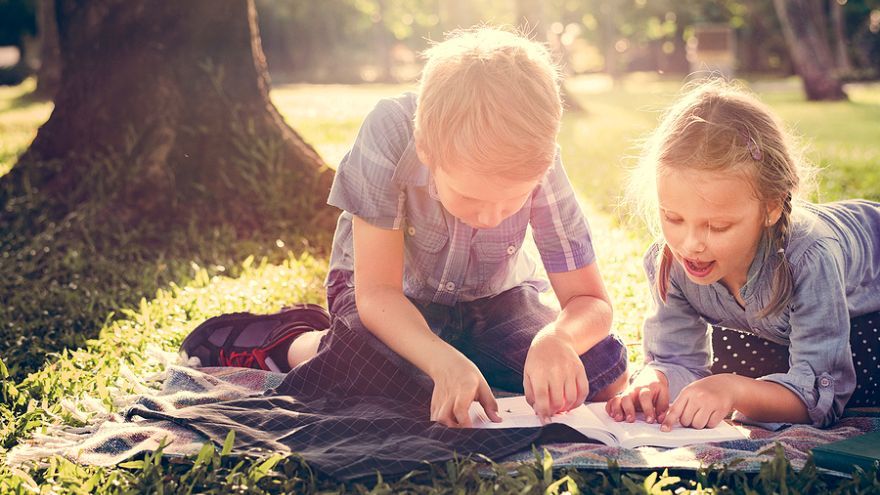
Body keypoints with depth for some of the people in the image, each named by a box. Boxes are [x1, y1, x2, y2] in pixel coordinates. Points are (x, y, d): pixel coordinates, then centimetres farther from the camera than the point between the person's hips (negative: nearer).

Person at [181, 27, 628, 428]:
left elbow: (591, 301, -21)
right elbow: (376, 291, -29)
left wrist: (556, 338, -45)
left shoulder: (536, 163, -26)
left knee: (606, 375, -19)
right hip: (395, 297, -3)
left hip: (493, 297, 3)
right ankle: (289, 347, -3)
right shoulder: (388, 133, -33)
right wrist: (443, 360, -48)